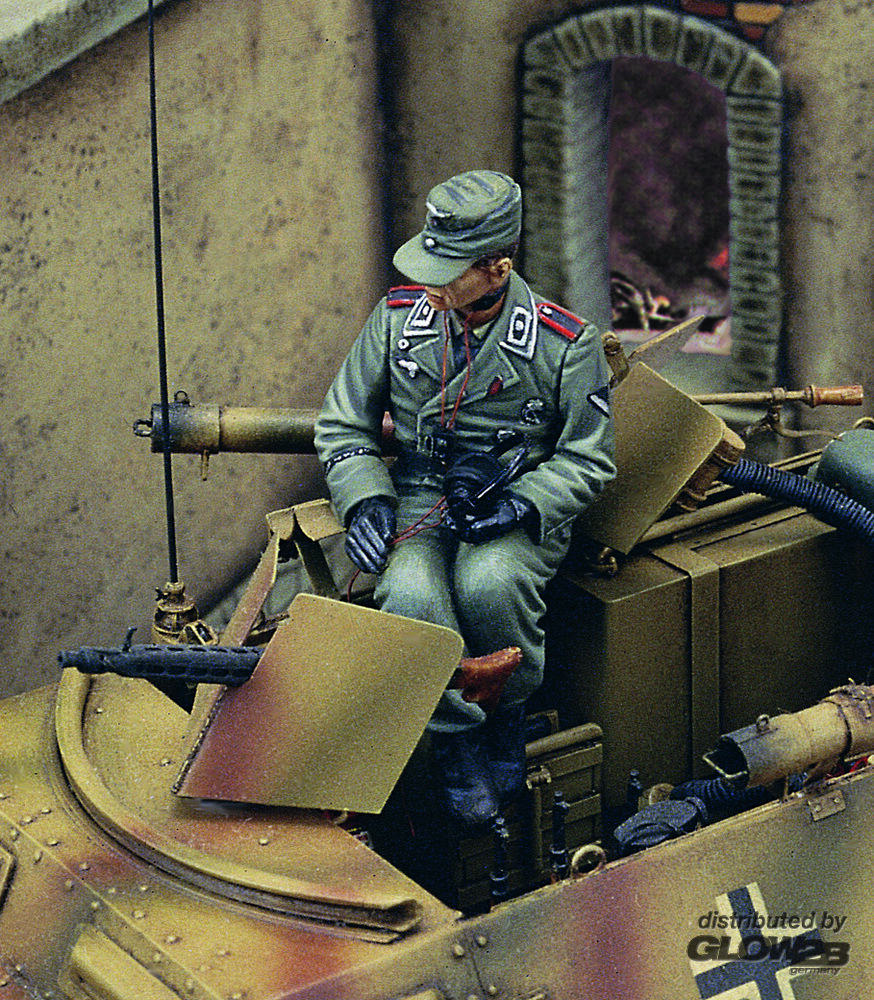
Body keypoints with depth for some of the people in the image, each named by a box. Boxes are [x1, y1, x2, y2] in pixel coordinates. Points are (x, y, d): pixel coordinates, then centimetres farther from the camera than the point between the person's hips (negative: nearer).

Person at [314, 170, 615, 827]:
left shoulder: (565, 342, -9)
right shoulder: (399, 317, -1)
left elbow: (587, 460, 0)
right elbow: (343, 426, 10)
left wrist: (519, 505, -17)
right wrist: (364, 501, -7)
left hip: (522, 507, -2)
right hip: (417, 500, 2)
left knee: (489, 587, -36)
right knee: (411, 597, -31)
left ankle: (510, 716, -5)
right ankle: (456, 746, -10)